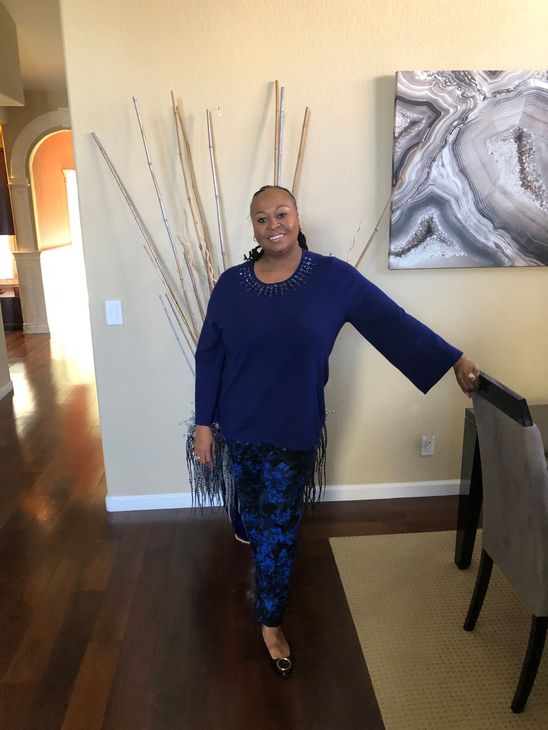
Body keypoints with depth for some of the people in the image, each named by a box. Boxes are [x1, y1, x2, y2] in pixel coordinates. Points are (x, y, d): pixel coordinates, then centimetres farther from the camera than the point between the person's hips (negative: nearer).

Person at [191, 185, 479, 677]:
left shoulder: (333, 277, -10)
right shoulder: (231, 284, -6)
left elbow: (392, 321, -7)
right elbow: (209, 356, -2)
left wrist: (453, 359, -7)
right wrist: (204, 423, -3)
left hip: (294, 430, -2)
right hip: (238, 426, 2)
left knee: (279, 527, 6)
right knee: (253, 512, 21)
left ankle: (271, 620, 28)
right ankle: (265, 570, 54)